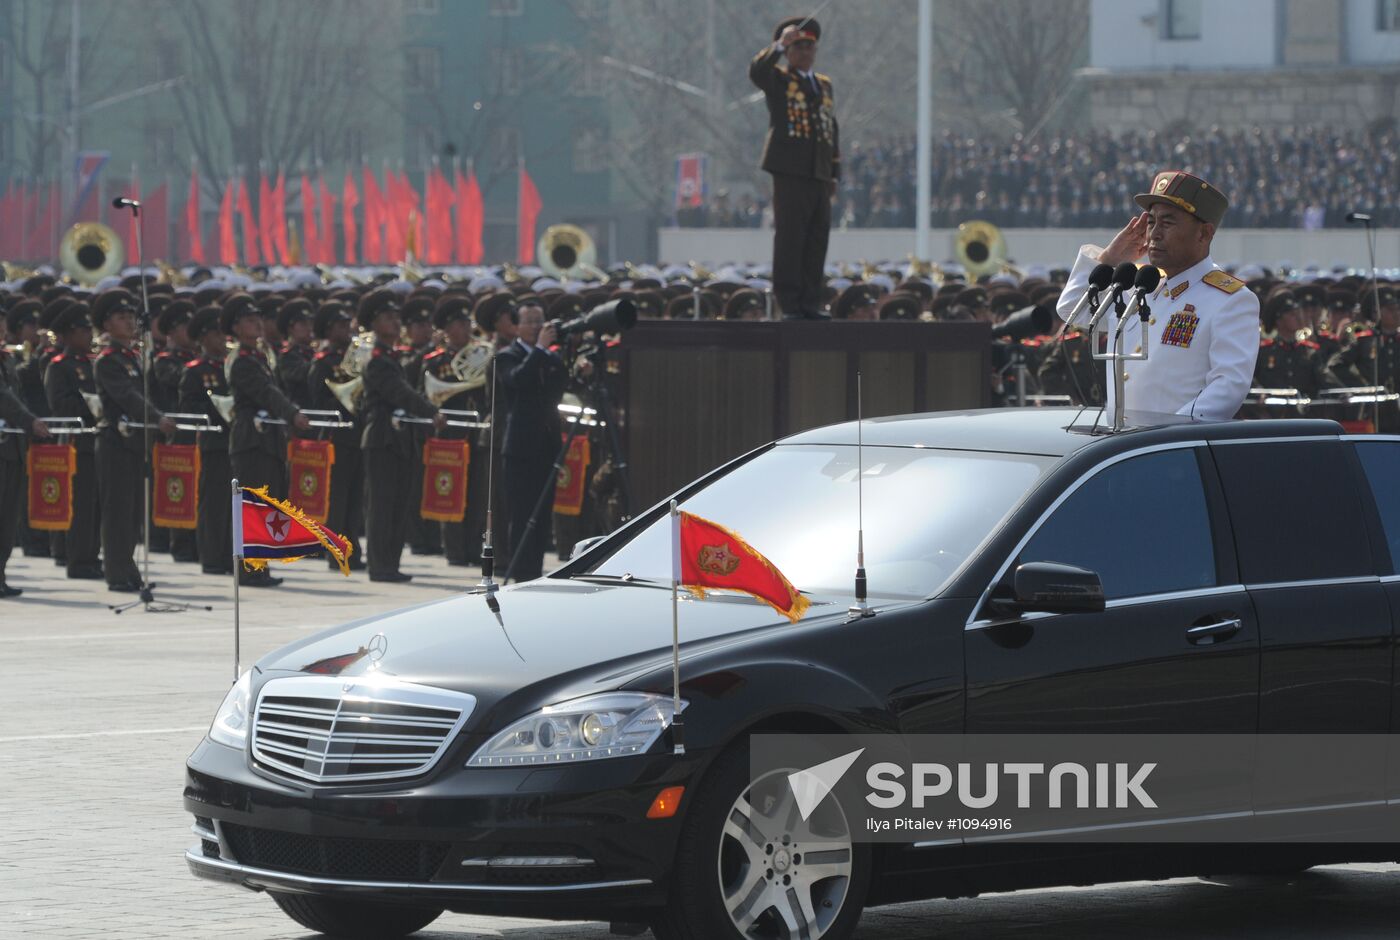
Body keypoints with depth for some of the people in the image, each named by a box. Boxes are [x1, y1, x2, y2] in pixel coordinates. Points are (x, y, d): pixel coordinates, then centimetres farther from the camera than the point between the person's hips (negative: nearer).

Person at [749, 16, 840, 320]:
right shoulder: (778, 80, 5)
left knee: (817, 241, 4)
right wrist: (779, 45, -27)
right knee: (790, 239, -7)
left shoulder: (824, 84, 22)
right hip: (791, 172, -6)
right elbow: (756, 71, -19)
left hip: (819, 174, 6)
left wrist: (834, 172, 16)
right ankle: (790, 304, -7)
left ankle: (811, 303, 8)